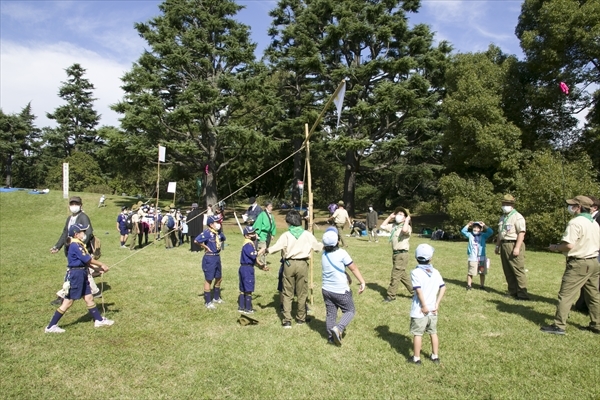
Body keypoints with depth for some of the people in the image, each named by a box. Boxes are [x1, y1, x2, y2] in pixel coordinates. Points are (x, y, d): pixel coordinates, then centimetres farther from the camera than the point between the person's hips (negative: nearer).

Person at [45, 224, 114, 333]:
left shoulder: (78, 245, 11)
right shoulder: (75, 245, -19)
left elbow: (85, 261, 13)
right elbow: (87, 259, -19)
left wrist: (97, 268, 6)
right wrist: (101, 265, -9)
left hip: (82, 274, 10)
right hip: (75, 274, -10)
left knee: (89, 297, 14)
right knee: (68, 301, -1)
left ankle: (99, 320, 22)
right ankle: (51, 326, 9)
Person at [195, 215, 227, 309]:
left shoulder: (219, 232, 4)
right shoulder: (207, 232, -20)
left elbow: (223, 239, 26)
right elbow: (197, 240, -31)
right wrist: (206, 247, -20)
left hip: (217, 257, 8)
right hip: (209, 258, -8)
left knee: (219, 278, 19)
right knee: (208, 280, 3)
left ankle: (216, 298, 37)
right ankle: (208, 302, 15)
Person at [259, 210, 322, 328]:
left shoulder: (286, 235, -6)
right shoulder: (307, 235, -1)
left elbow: (276, 247, -12)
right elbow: (317, 246, 10)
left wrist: (264, 250, 4)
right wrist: (325, 246, 32)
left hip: (289, 264, -1)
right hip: (302, 264, 1)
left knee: (287, 293, 9)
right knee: (302, 293, 14)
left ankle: (287, 320, 8)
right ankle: (301, 318, 25)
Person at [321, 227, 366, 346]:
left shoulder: (324, 254, 2)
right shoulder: (342, 253, -17)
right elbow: (354, 269, -11)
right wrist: (362, 282, -4)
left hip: (326, 289, 6)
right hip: (341, 291, -5)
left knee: (330, 313, 15)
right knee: (350, 311, 11)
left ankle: (331, 337, 21)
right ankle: (338, 328, -9)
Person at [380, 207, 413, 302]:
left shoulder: (407, 227, -12)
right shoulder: (393, 226, 9)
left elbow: (404, 230, -36)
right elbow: (382, 226, 13)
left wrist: (407, 220, -20)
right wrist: (389, 217, 10)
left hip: (402, 254, -8)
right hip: (395, 253, 8)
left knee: (395, 275, -2)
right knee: (402, 275, 18)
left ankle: (391, 295, 9)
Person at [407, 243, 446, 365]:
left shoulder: (416, 272, -14)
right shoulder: (436, 272, 1)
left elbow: (419, 290, -21)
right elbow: (443, 288, -1)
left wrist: (424, 306, -14)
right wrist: (437, 304, -1)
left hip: (419, 310, -5)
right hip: (432, 309, 5)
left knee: (417, 334, 6)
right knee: (433, 333, 18)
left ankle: (416, 358, 15)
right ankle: (435, 356, 28)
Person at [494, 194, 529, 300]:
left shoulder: (517, 217, -8)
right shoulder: (502, 217, 19)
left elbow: (521, 233, -16)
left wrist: (517, 248, -22)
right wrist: (497, 246, 20)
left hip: (513, 245, -9)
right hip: (504, 246, 9)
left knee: (518, 271, -8)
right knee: (507, 271, 11)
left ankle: (522, 294, -4)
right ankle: (512, 292, 19)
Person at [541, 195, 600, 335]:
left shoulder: (575, 222, -17)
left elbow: (569, 245, -23)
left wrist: (556, 247, -7)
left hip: (579, 263, -9)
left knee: (566, 294, -5)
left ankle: (559, 326, -3)